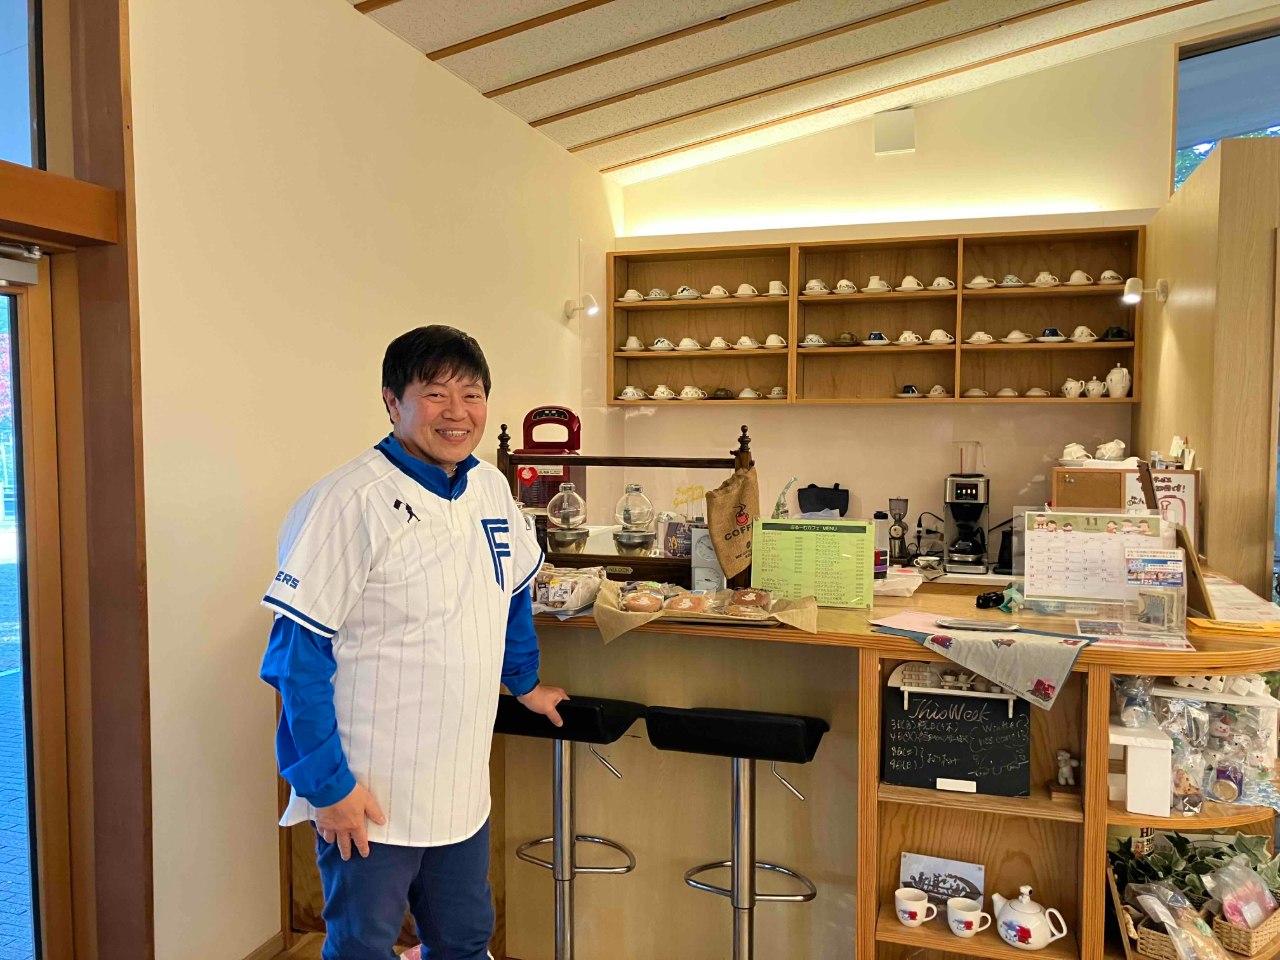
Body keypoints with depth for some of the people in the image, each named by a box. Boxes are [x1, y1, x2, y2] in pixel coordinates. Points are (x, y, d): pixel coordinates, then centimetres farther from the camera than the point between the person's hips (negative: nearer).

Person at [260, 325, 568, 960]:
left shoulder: (491, 487, 3)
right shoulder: (349, 502, -18)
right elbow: (296, 656, -17)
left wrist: (525, 683, 27)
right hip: (366, 797, -6)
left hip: (463, 791, 6)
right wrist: (328, 785, -16)